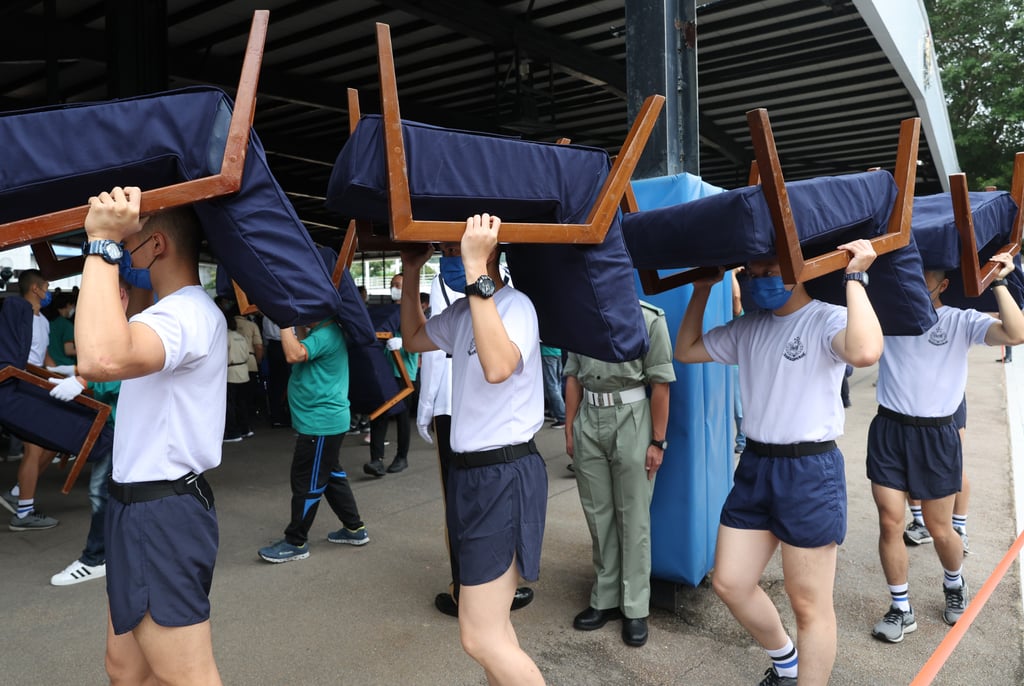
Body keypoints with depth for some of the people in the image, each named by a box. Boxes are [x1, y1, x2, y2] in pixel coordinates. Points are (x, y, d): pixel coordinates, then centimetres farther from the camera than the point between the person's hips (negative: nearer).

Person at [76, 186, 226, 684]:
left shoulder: (188, 312, -20)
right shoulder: (179, 311, 16)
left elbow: (101, 360, -42)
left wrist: (102, 243, -33)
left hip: (163, 513, -11)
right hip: (141, 505, 11)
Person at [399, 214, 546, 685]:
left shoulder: (515, 305, -17)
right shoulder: (462, 312, 11)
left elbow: (497, 367, -38)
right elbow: (413, 340, 27)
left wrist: (476, 270, -37)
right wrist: (411, 274, 16)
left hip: (504, 475, -9)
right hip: (471, 471, 9)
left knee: (481, 640, -5)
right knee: (489, 625, 20)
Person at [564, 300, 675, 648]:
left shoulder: (649, 318, -7)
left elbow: (660, 384, -8)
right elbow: (573, 377, 10)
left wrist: (657, 441, -9)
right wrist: (570, 430, 8)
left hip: (631, 420, -4)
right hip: (588, 422, 5)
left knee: (633, 517, 4)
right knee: (597, 514, 12)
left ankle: (635, 608, 17)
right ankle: (605, 599, 25)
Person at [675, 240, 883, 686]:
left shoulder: (828, 320, -11)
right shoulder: (748, 328, 10)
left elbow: (865, 352, -34)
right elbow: (686, 350, 19)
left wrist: (855, 279, -25)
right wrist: (702, 291, 15)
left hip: (810, 471, -7)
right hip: (755, 466, 7)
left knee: (809, 605, 4)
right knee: (729, 583, 12)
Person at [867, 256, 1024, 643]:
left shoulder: (961, 321, -1)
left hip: (936, 436, -1)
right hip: (888, 430, 1)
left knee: (939, 529, 11)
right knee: (890, 523, 0)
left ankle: (954, 585, 43)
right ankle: (901, 609, 17)